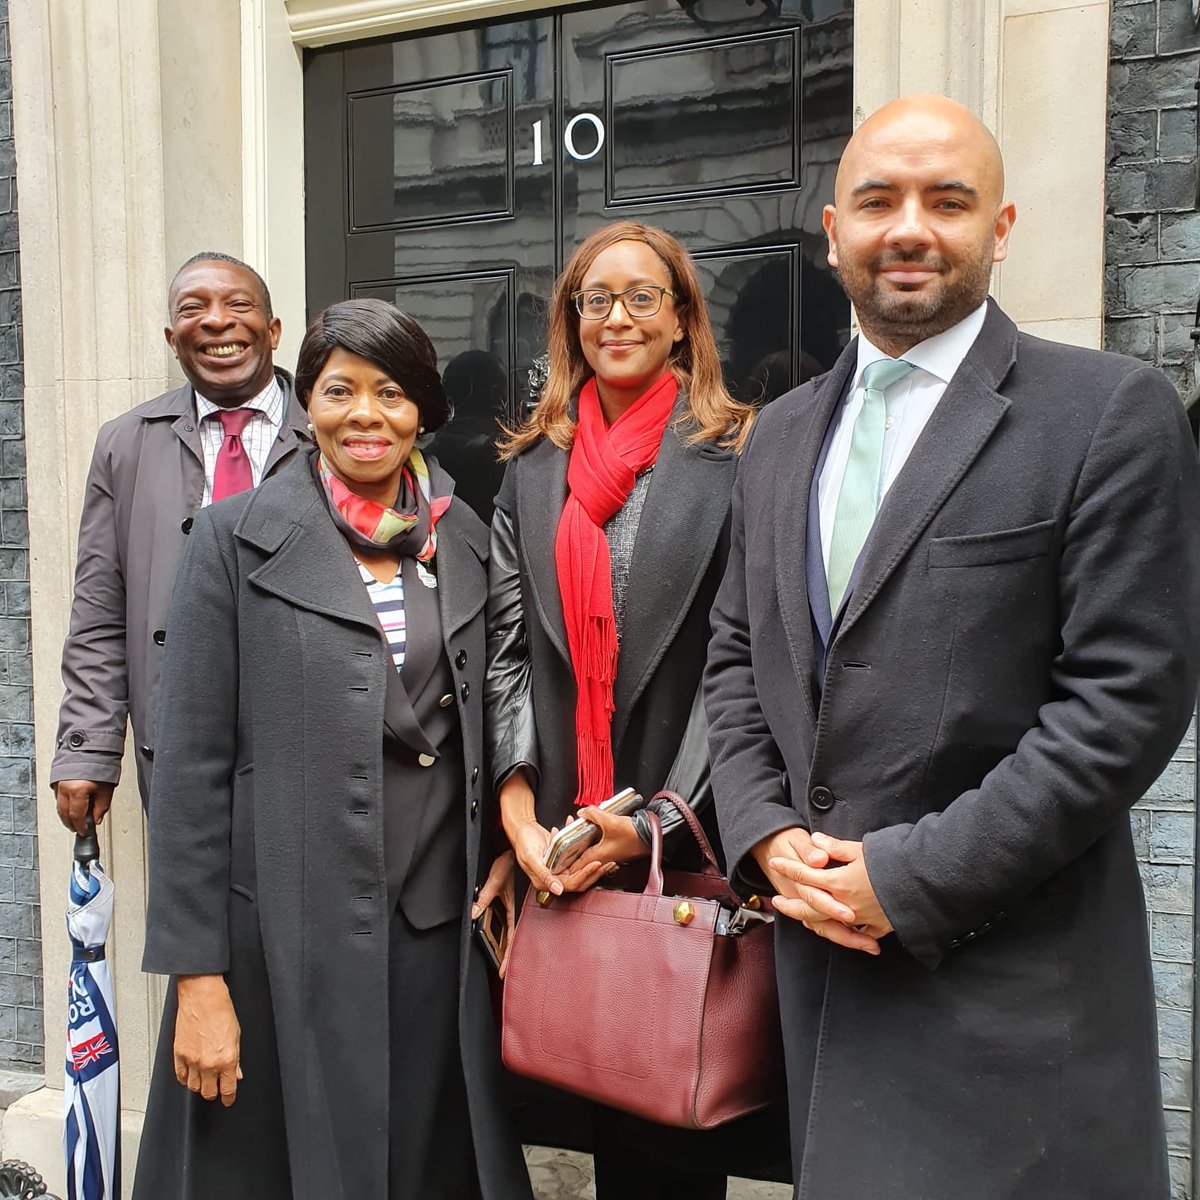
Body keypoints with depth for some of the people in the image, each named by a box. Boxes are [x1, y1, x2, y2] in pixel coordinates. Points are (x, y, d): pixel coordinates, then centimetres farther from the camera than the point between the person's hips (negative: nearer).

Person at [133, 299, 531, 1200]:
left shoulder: (466, 543, 7)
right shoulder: (237, 539, -3)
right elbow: (191, 764, -6)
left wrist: (507, 851, 1)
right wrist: (197, 975, -8)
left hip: (443, 935, 3)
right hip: (286, 939, -3)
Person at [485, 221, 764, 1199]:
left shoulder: (736, 461, -3)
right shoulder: (533, 471, 10)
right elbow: (507, 650, 5)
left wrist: (656, 823, -14)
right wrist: (519, 818, -5)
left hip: (687, 839, -3)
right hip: (561, 845, 4)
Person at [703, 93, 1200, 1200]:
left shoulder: (1111, 415, -8)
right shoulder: (782, 434, 10)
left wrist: (910, 875, -15)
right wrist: (767, 835, -3)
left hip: (1007, 979, -5)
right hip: (819, 939, 5)